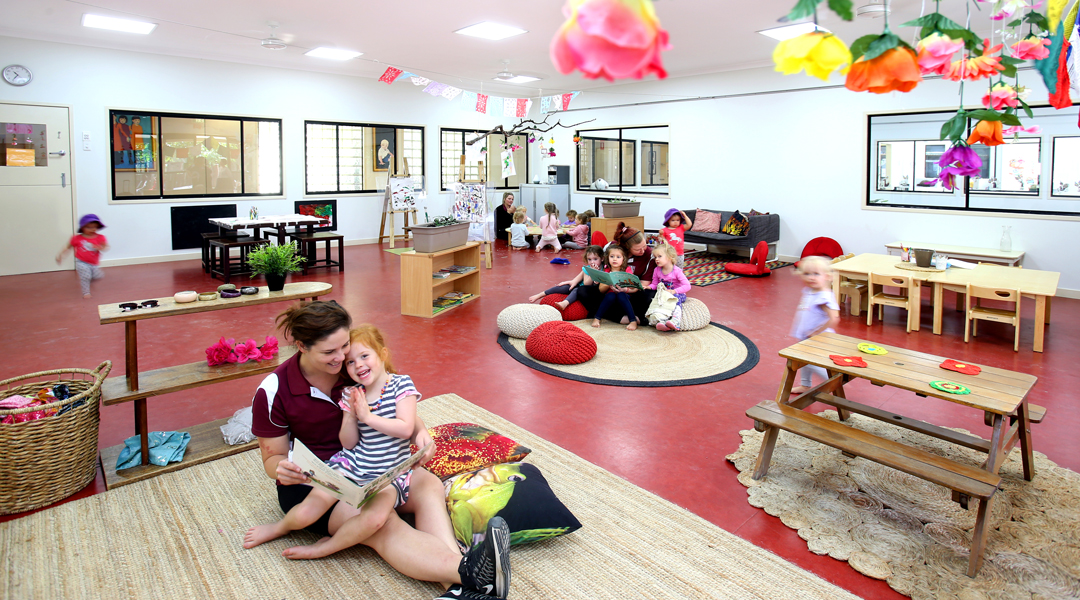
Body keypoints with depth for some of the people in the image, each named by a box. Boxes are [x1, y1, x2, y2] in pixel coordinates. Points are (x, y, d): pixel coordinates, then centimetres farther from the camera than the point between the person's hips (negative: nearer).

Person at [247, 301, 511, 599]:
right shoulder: (274, 391, -15)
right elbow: (273, 457, -4)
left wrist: (420, 430, -21)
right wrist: (282, 470, -29)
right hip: (311, 482, -4)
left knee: (429, 485, -24)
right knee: (382, 522, -32)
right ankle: (469, 571, -52)